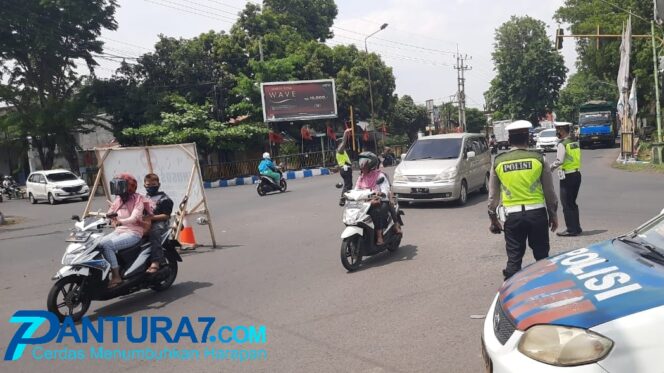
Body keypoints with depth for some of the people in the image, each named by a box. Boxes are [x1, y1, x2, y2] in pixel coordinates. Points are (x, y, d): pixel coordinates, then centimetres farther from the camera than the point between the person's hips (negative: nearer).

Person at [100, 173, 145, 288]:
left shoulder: (137, 199, -7)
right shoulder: (118, 200, 15)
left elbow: (134, 218, -21)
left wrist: (120, 221, -36)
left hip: (133, 233, -7)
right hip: (118, 231, 7)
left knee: (107, 245, -27)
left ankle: (116, 276, -21)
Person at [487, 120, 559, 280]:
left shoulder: (498, 162, 1)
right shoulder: (538, 158, -2)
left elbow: (493, 195, 6)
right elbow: (549, 190, 3)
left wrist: (493, 219, 15)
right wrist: (553, 214, 14)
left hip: (512, 215, 1)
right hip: (537, 212, 0)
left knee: (514, 258, 7)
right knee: (541, 255, 13)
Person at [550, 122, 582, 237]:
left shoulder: (562, 144, -15)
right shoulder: (575, 141, 10)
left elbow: (559, 161, -20)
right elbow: (576, 157, 12)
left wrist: (551, 168, -5)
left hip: (567, 176, -8)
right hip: (577, 173, 8)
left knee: (567, 204, 1)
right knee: (572, 202, 18)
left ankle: (571, 229, 4)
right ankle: (576, 228, 24)